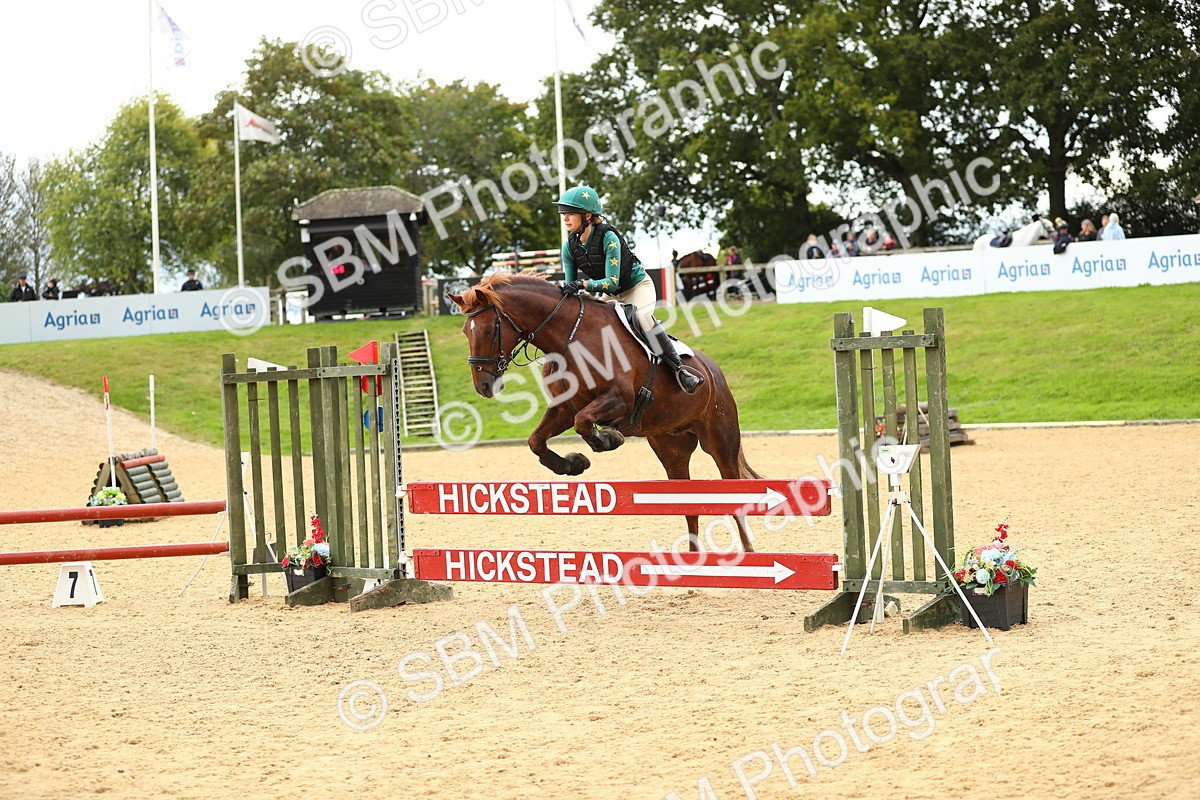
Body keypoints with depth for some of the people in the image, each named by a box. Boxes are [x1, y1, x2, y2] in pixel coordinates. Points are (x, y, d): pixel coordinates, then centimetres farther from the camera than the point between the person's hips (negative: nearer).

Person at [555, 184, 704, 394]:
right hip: (612, 297, 8)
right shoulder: (569, 247, -10)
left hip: (638, 285, -8)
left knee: (643, 317, -32)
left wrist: (583, 284, -47)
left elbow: (612, 282, -33)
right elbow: (570, 285, -4)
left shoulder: (608, 238, -28)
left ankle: (679, 369, -31)